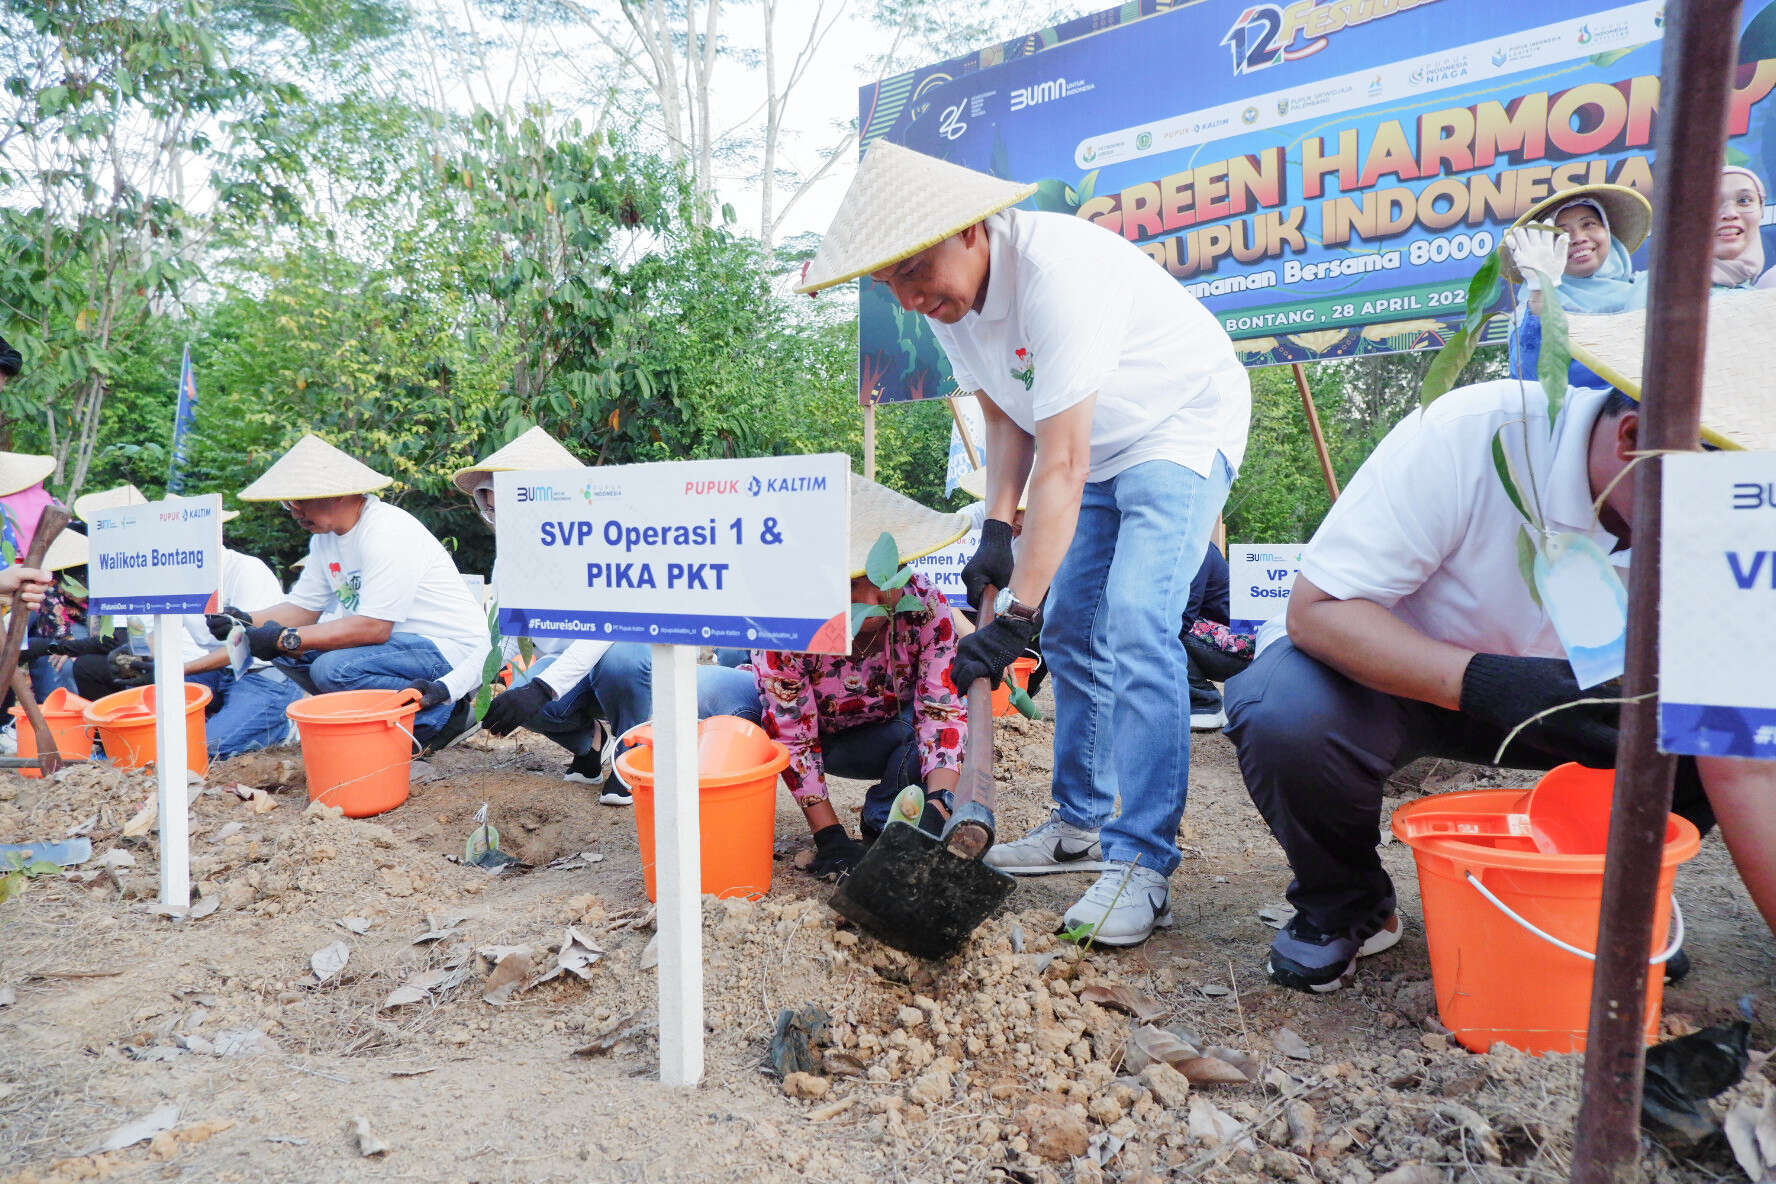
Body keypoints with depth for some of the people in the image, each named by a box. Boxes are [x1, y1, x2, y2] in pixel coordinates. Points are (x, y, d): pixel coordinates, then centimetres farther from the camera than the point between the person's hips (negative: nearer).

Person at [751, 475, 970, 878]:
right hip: (815, 735, -2)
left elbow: (942, 710, -29)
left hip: (882, 736, 2)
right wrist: (830, 837, -32)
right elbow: (793, 739, -28)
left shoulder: (924, 605, -28)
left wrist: (937, 807, -44)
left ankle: (882, 823, -5)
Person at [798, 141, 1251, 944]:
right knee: (1071, 630, 7)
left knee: (1136, 627, -22)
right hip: (1099, 447, 9)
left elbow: (1061, 467, -37)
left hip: (1183, 429, -8)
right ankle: (1082, 824, 20)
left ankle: (1142, 863, -16)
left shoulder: (1053, 271, -34)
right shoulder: (946, 297, -8)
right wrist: (996, 530, -9)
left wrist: (1015, 615, -38)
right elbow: (1008, 420, 4)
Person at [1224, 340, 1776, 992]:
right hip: (1380, 665, -4)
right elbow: (1316, 609, -31)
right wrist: (1483, 683, -44)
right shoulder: (1470, 435, -32)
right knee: (1287, 716, -36)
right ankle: (1343, 903, -5)